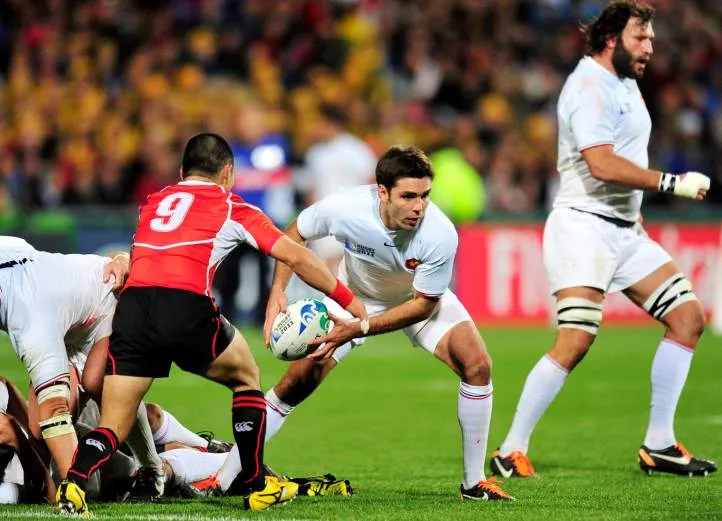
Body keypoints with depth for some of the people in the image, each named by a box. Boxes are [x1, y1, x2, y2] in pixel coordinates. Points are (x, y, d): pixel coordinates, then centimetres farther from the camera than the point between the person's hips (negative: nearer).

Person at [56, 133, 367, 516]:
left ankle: (73, 482, -24)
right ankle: (256, 487, 27)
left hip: (130, 307, 3)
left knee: (112, 428, 6)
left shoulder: (153, 203, 29)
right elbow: (297, 258, 15)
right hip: (187, 308, -3)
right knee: (246, 378, 26)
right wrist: (349, 302, 24)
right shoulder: (232, 208, 18)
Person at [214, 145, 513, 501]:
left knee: (476, 365, -21)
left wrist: (359, 329, -33)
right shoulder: (344, 208, -34)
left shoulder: (440, 235, -37)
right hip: (353, 295, 0)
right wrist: (277, 292, -24)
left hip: (420, 299, 0)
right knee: (298, 382, -8)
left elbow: (423, 304, -24)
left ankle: (474, 483, -6)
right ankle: (222, 478, 5)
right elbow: (295, 234, -11)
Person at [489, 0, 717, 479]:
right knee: (576, 339, -20)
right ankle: (511, 450, -11)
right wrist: (671, 183, -23)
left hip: (625, 230, 10)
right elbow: (602, 164, -25)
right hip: (584, 224, -10)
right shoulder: (589, 86, -14)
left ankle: (658, 445, 7)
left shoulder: (626, 84, 17)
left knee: (689, 317, 3)